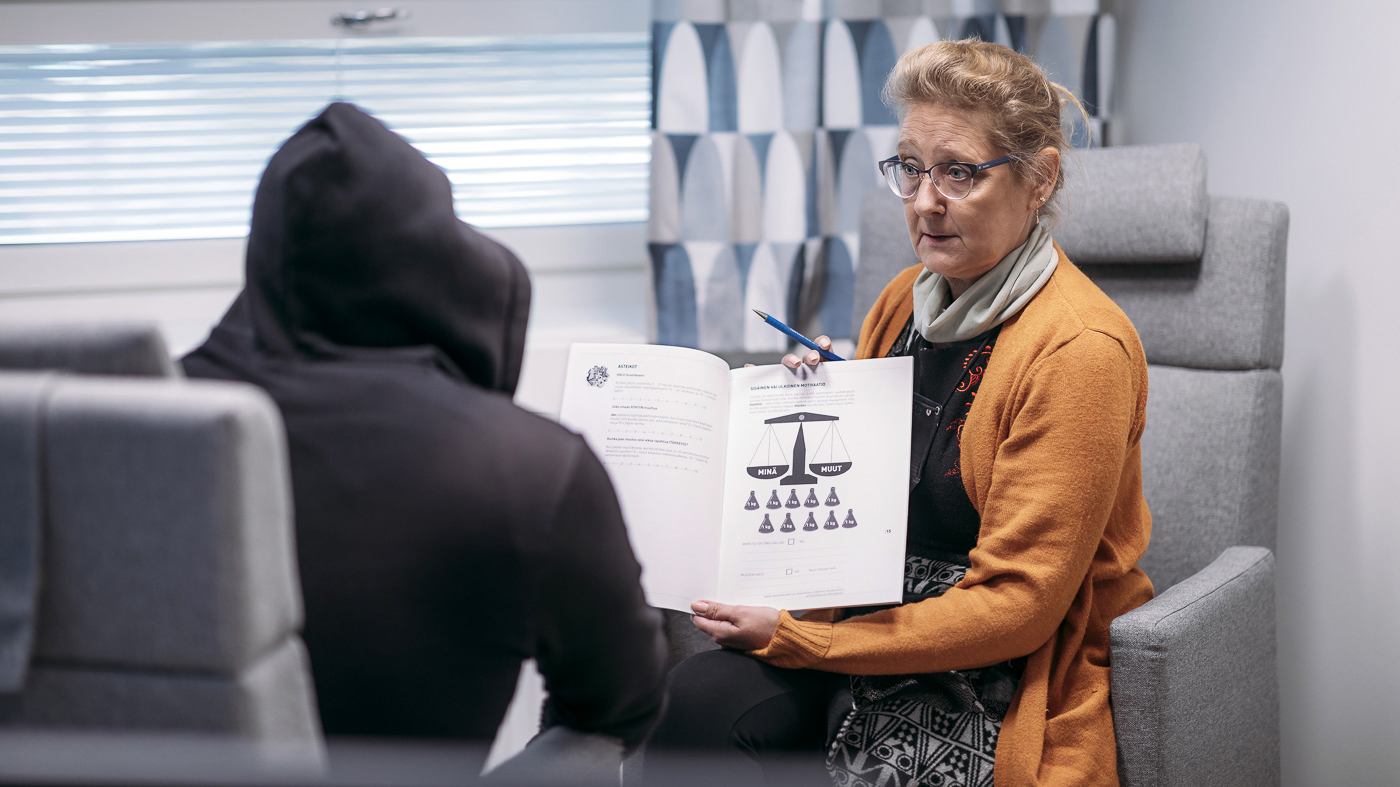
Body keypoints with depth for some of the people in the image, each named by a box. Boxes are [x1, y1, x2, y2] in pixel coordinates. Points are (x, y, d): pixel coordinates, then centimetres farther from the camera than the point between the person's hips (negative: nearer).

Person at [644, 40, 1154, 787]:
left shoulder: (1078, 348, -15)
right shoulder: (904, 301, 8)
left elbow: (1014, 603, -17)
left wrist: (792, 636, -17)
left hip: (1007, 683, -6)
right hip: (881, 632, 6)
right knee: (682, 703, -21)